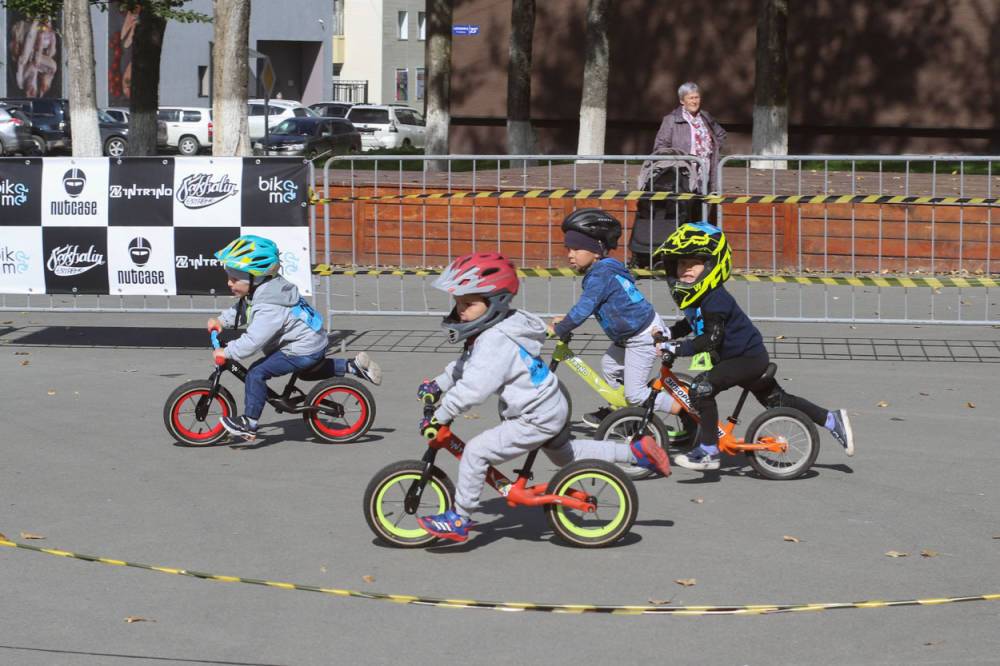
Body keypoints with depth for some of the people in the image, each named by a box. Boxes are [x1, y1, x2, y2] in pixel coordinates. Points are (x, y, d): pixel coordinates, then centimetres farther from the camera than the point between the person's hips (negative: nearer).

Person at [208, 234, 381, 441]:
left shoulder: (269, 308, -29)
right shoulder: (261, 291, 2)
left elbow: (252, 341, -34)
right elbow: (240, 310, 20)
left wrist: (226, 352, -24)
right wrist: (221, 321, 6)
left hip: (303, 350, -11)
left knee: (256, 373, -16)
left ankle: (249, 424, -9)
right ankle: (354, 366, 34)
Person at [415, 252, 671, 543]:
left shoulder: (496, 341, -27)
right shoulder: (489, 331, 5)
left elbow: (474, 388, -33)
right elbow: (464, 365, 20)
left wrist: (439, 417, -26)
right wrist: (437, 385, 7)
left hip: (536, 419, -11)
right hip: (552, 409, 11)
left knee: (476, 451, -14)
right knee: (565, 454, 31)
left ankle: (459, 520, -5)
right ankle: (636, 451, 34)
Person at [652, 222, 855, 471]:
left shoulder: (715, 299, -25)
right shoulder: (691, 295, 5)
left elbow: (712, 338, -32)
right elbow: (693, 323, 24)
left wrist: (679, 348, -34)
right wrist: (669, 333, 10)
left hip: (748, 357, -11)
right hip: (748, 357, 11)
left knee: (702, 388, -23)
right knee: (776, 399, 21)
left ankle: (708, 452, -17)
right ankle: (832, 420, 33)